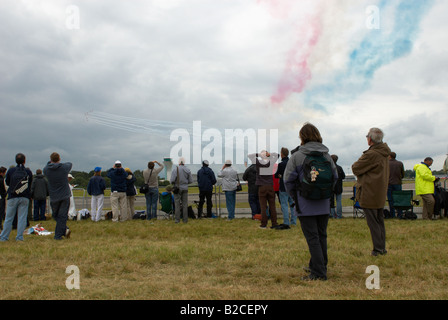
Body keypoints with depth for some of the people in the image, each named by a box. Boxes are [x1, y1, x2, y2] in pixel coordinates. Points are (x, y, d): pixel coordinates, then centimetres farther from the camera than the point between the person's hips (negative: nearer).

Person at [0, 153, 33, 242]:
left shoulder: (11, 170, -3)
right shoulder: (28, 172, -1)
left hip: (12, 197, 0)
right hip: (25, 198, 0)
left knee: (9, 218, 7)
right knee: (22, 217, 4)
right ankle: (19, 237, 3)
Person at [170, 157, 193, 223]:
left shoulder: (175, 169, -11)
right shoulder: (188, 170, -2)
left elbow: (172, 180, -15)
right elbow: (190, 181, 3)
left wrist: (171, 182, 8)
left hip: (177, 188, -2)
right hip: (185, 188, 2)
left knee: (177, 204, 3)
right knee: (185, 204, 6)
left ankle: (177, 219, 3)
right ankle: (185, 219, 8)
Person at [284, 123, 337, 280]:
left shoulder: (297, 156, -9)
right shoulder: (327, 155, 6)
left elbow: (288, 180, -9)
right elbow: (335, 177, 12)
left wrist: (294, 196, 5)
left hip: (306, 205, -5)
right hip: (324, 204, 5)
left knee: (312, 238, -1)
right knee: (322, 236, 16)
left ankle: (318, 273, 1)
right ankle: (320, 266, 30)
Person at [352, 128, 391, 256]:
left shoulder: (371, 154, -21)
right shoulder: (384, 153, 8)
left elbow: (356, 169, -13)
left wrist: (356, 164, 7)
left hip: (369, 194, -9)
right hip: (381, 193, 9)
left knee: (373, 222, 0)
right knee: (380, 221, 15)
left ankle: (378, 249, 4)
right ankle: (382, 247, 23)